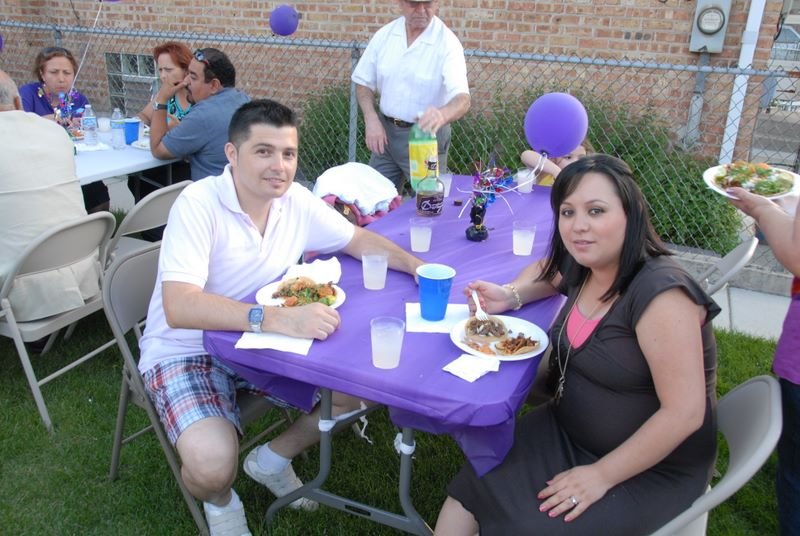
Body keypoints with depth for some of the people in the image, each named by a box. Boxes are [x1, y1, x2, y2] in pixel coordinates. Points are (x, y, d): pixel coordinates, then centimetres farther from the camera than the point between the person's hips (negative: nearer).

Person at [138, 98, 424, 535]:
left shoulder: (296, 200, -6)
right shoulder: (198, 204, -24)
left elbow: (356, 240, 8)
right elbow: (179, 308, -35)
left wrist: (416, 265, -8)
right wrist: (278, 319, -45)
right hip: (186, 352, -5)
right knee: (212, 463, -30)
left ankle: (272, 460, 19)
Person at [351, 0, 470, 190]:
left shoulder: (447, 43, -16)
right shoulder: (384, 34, -2)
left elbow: (462, 99, -27)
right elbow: (363, 82, 6)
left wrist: (442, 114, -50)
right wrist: (371, 120, -10)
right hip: (386, 130, 4)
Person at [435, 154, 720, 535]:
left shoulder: (660, 294, -27)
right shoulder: (584, 268, -3)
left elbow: (684, 413, -26)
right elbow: (546, 272, 21)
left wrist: (603, 475, -21)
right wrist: (509, 296, 0)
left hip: (651, 469, -7)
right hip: (568, 432, 7)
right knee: (471, 490, -6)